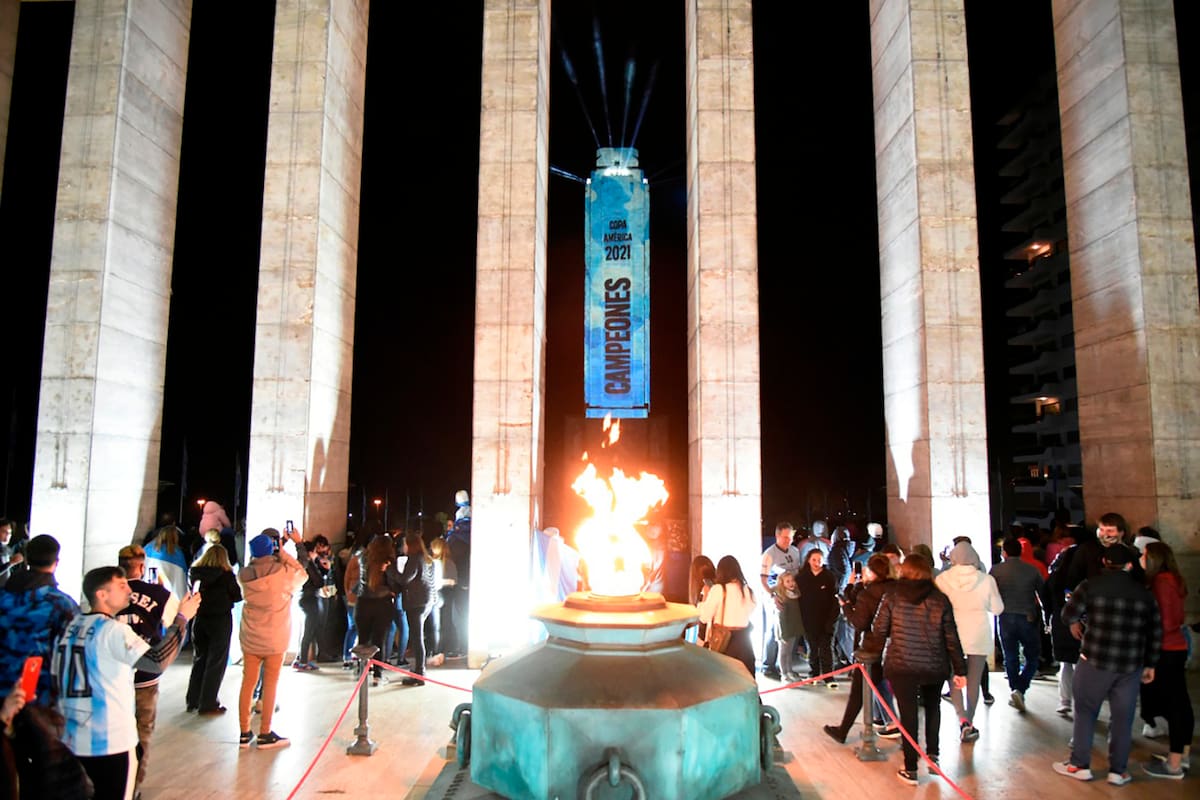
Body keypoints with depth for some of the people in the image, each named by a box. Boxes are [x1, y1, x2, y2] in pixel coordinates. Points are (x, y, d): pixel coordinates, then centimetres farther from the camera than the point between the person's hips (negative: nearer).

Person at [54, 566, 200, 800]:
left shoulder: (70, 628, 6)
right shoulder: (113, 630, -17)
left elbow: (58, 682, 14)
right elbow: (157, 662, -26)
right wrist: (181, 619, -19)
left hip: (72, 741, 7)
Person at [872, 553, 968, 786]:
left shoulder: (892, 598, -7)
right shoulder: (940, 599, -4)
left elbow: (879, 631, -4)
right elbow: (951, 638, -2)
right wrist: (959, 669, 6)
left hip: (901, 666, -2)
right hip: (934, 667, 2)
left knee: (908, 714, 8)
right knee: (932, 706, 27)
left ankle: (910, 769, 13)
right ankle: (932, 754, 28)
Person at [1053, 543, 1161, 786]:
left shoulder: (1091, 585, -7)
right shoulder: (1144, 592, 4)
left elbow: (1069, 613, -3)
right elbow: (1156, 632, 7)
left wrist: (1074, 623, 19)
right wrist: (1150, 664, 15)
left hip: (1095, 660, -3)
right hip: (1131, 665, 3)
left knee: (1085, 712, 9)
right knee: (1123, 718, 11)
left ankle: (1080, 765, 14)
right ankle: (1118, 771, 17)